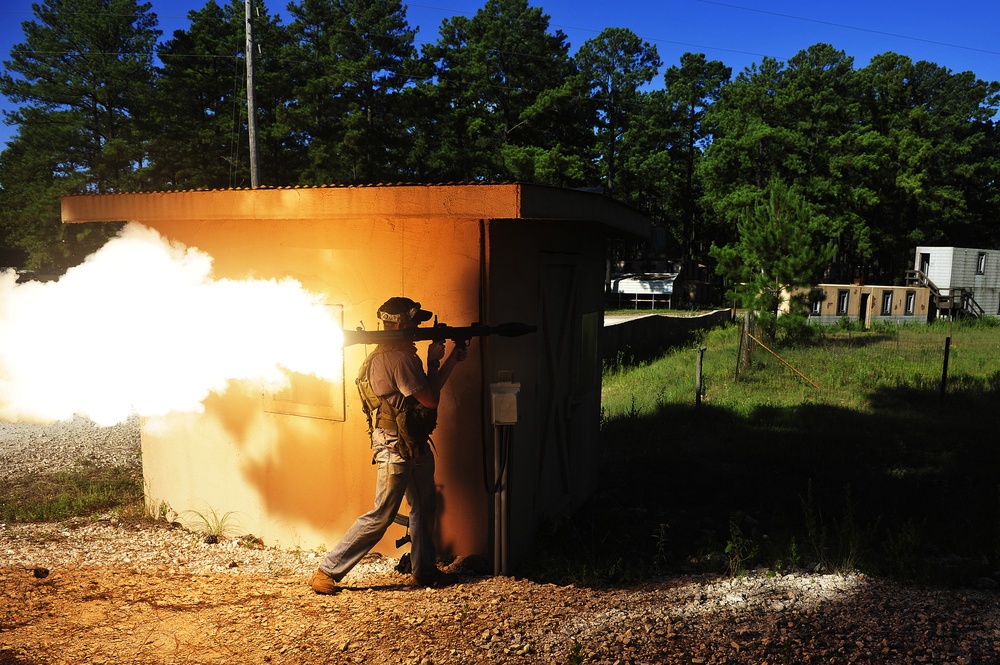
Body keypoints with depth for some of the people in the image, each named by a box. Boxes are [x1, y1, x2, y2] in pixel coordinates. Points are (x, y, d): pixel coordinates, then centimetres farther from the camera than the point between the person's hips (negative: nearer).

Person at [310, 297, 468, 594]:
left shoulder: (400, 354, 12)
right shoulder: (400, 358, -20)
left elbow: (430, 388, 18)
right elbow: (430, 399, -19)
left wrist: (453, 357, 14)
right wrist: (433, 360, -8)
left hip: (413, 444, 10)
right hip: (396, 446, -10)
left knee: (424, 508, 17)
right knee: (381, 516, -4)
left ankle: (424, 569, 30)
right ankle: (327, 571, 6)